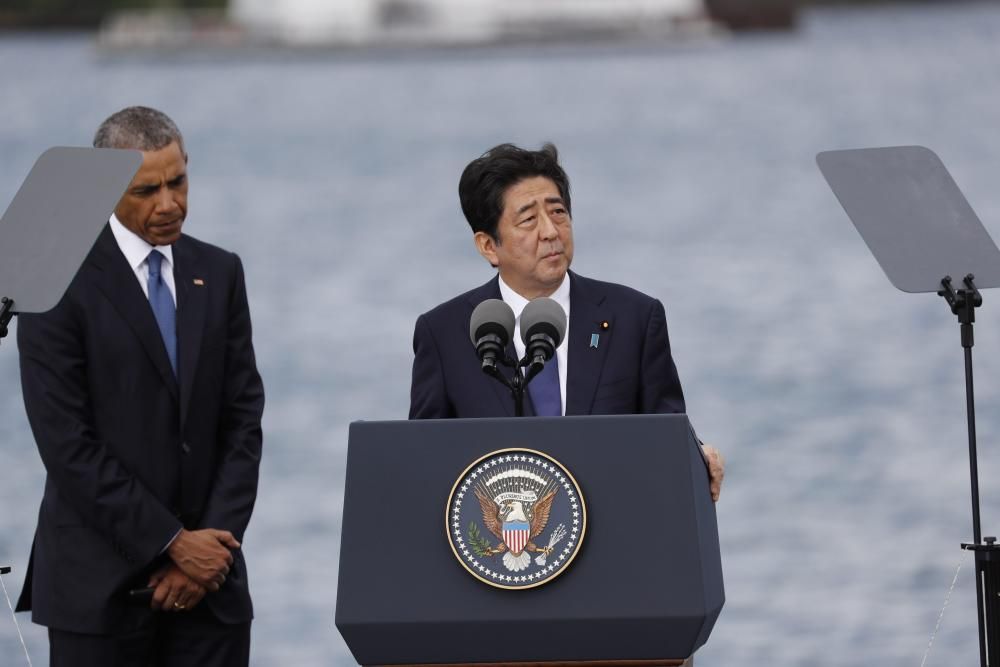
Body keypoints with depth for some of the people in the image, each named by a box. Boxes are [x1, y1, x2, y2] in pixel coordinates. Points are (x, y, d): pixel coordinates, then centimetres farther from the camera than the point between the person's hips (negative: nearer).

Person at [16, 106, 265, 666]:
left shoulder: (220, 274, 9)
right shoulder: (60, 283, -6)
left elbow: (243, 419, 7)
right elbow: (67, 444, -11)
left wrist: (213, 542, -6)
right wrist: (173, 543, -12)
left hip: (207, 581, 4)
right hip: (100, 579, -4)